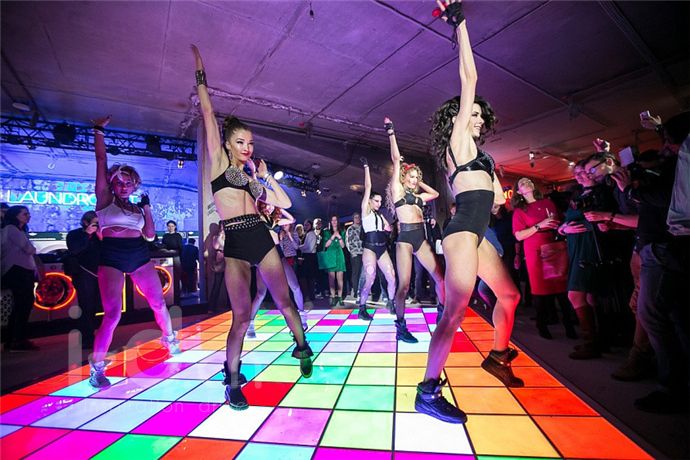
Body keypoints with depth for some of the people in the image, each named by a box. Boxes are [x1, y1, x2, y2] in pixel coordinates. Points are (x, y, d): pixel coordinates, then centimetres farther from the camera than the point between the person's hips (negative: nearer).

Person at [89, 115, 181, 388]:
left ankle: (169, 338, 31)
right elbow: (101, 160, 0)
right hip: (112, 257, -4)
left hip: (139, 255, 4)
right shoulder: (105, 199, 5)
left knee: (158, 302, 8)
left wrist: (147, 208, 5)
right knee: (113, 314, -12)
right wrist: (99, 131, -1)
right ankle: (97, 368, 2)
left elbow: (150, 235, 9)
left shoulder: (137, 206, 15)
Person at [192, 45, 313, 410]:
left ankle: (302, 348, 30)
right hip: (235, 244, -4)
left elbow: (285, 203, 14)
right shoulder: (219, 163, 10)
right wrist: (201, 75, 10)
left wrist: (265, 176, 10)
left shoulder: (254, 176, 20)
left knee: (284, 301, 6)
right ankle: (233, 382, 14)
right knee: (241, 315, -4)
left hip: (261, 238, 4)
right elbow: (208, 114, 6)